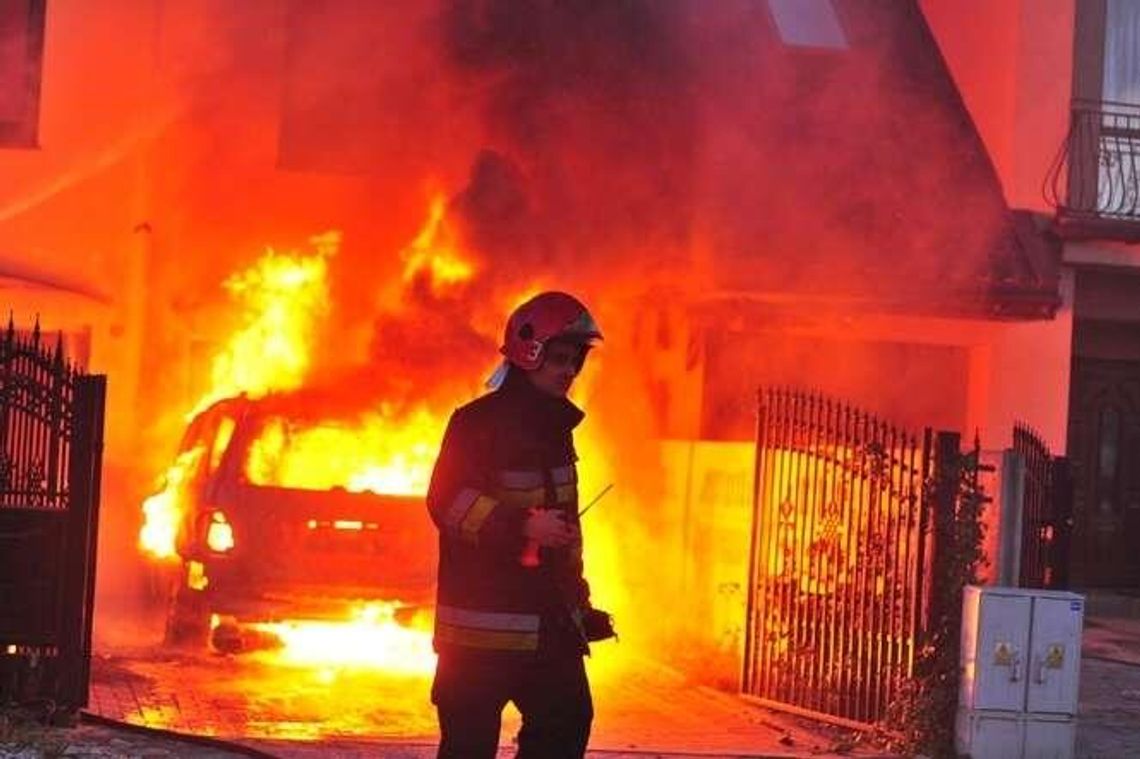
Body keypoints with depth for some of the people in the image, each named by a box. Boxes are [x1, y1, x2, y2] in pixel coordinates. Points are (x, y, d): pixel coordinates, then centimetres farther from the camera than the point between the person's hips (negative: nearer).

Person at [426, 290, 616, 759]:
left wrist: (577, 601, 22)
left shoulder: (557, 428, 16)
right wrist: (523, 526, -28)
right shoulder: (478, 422, -10)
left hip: (549, 621, 8)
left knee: (567, 720, 7)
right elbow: (448, 501, -21)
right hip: (483, 622, -8)